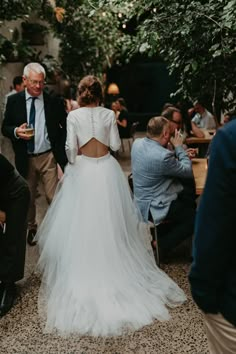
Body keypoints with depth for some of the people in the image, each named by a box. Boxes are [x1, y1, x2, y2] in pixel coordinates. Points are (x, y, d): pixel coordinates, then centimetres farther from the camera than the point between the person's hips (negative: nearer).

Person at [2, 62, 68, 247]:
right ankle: (31, 228, 36)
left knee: (53, 197, -1)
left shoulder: (54, 102, -5)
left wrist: (61, 148, -7)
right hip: (25, 159, 2)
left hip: (48, 157, -2)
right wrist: (16, 132, -18)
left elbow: (66, 126, 3)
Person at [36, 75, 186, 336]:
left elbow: (71, 148, -9)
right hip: (107, 169, 2)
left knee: (82, 222, 8)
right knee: (109, 222, 14)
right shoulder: (109, 114, -3)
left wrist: (71, 166, 9)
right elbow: (116, 145, 0)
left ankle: (83, 276, 17)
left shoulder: (73, 116, -7)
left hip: (83, 170, -1)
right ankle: (114, 265, 26)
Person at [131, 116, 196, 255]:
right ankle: (161, 245, 2)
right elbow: (188, 171, -15)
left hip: (141, 199, 9)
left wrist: (178, 152, 3)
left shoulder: (137, 143, -6)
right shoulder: (163, 156, -31)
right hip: (154, 207, -9)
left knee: (189, 188, 16)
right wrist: (179, 147, -6)